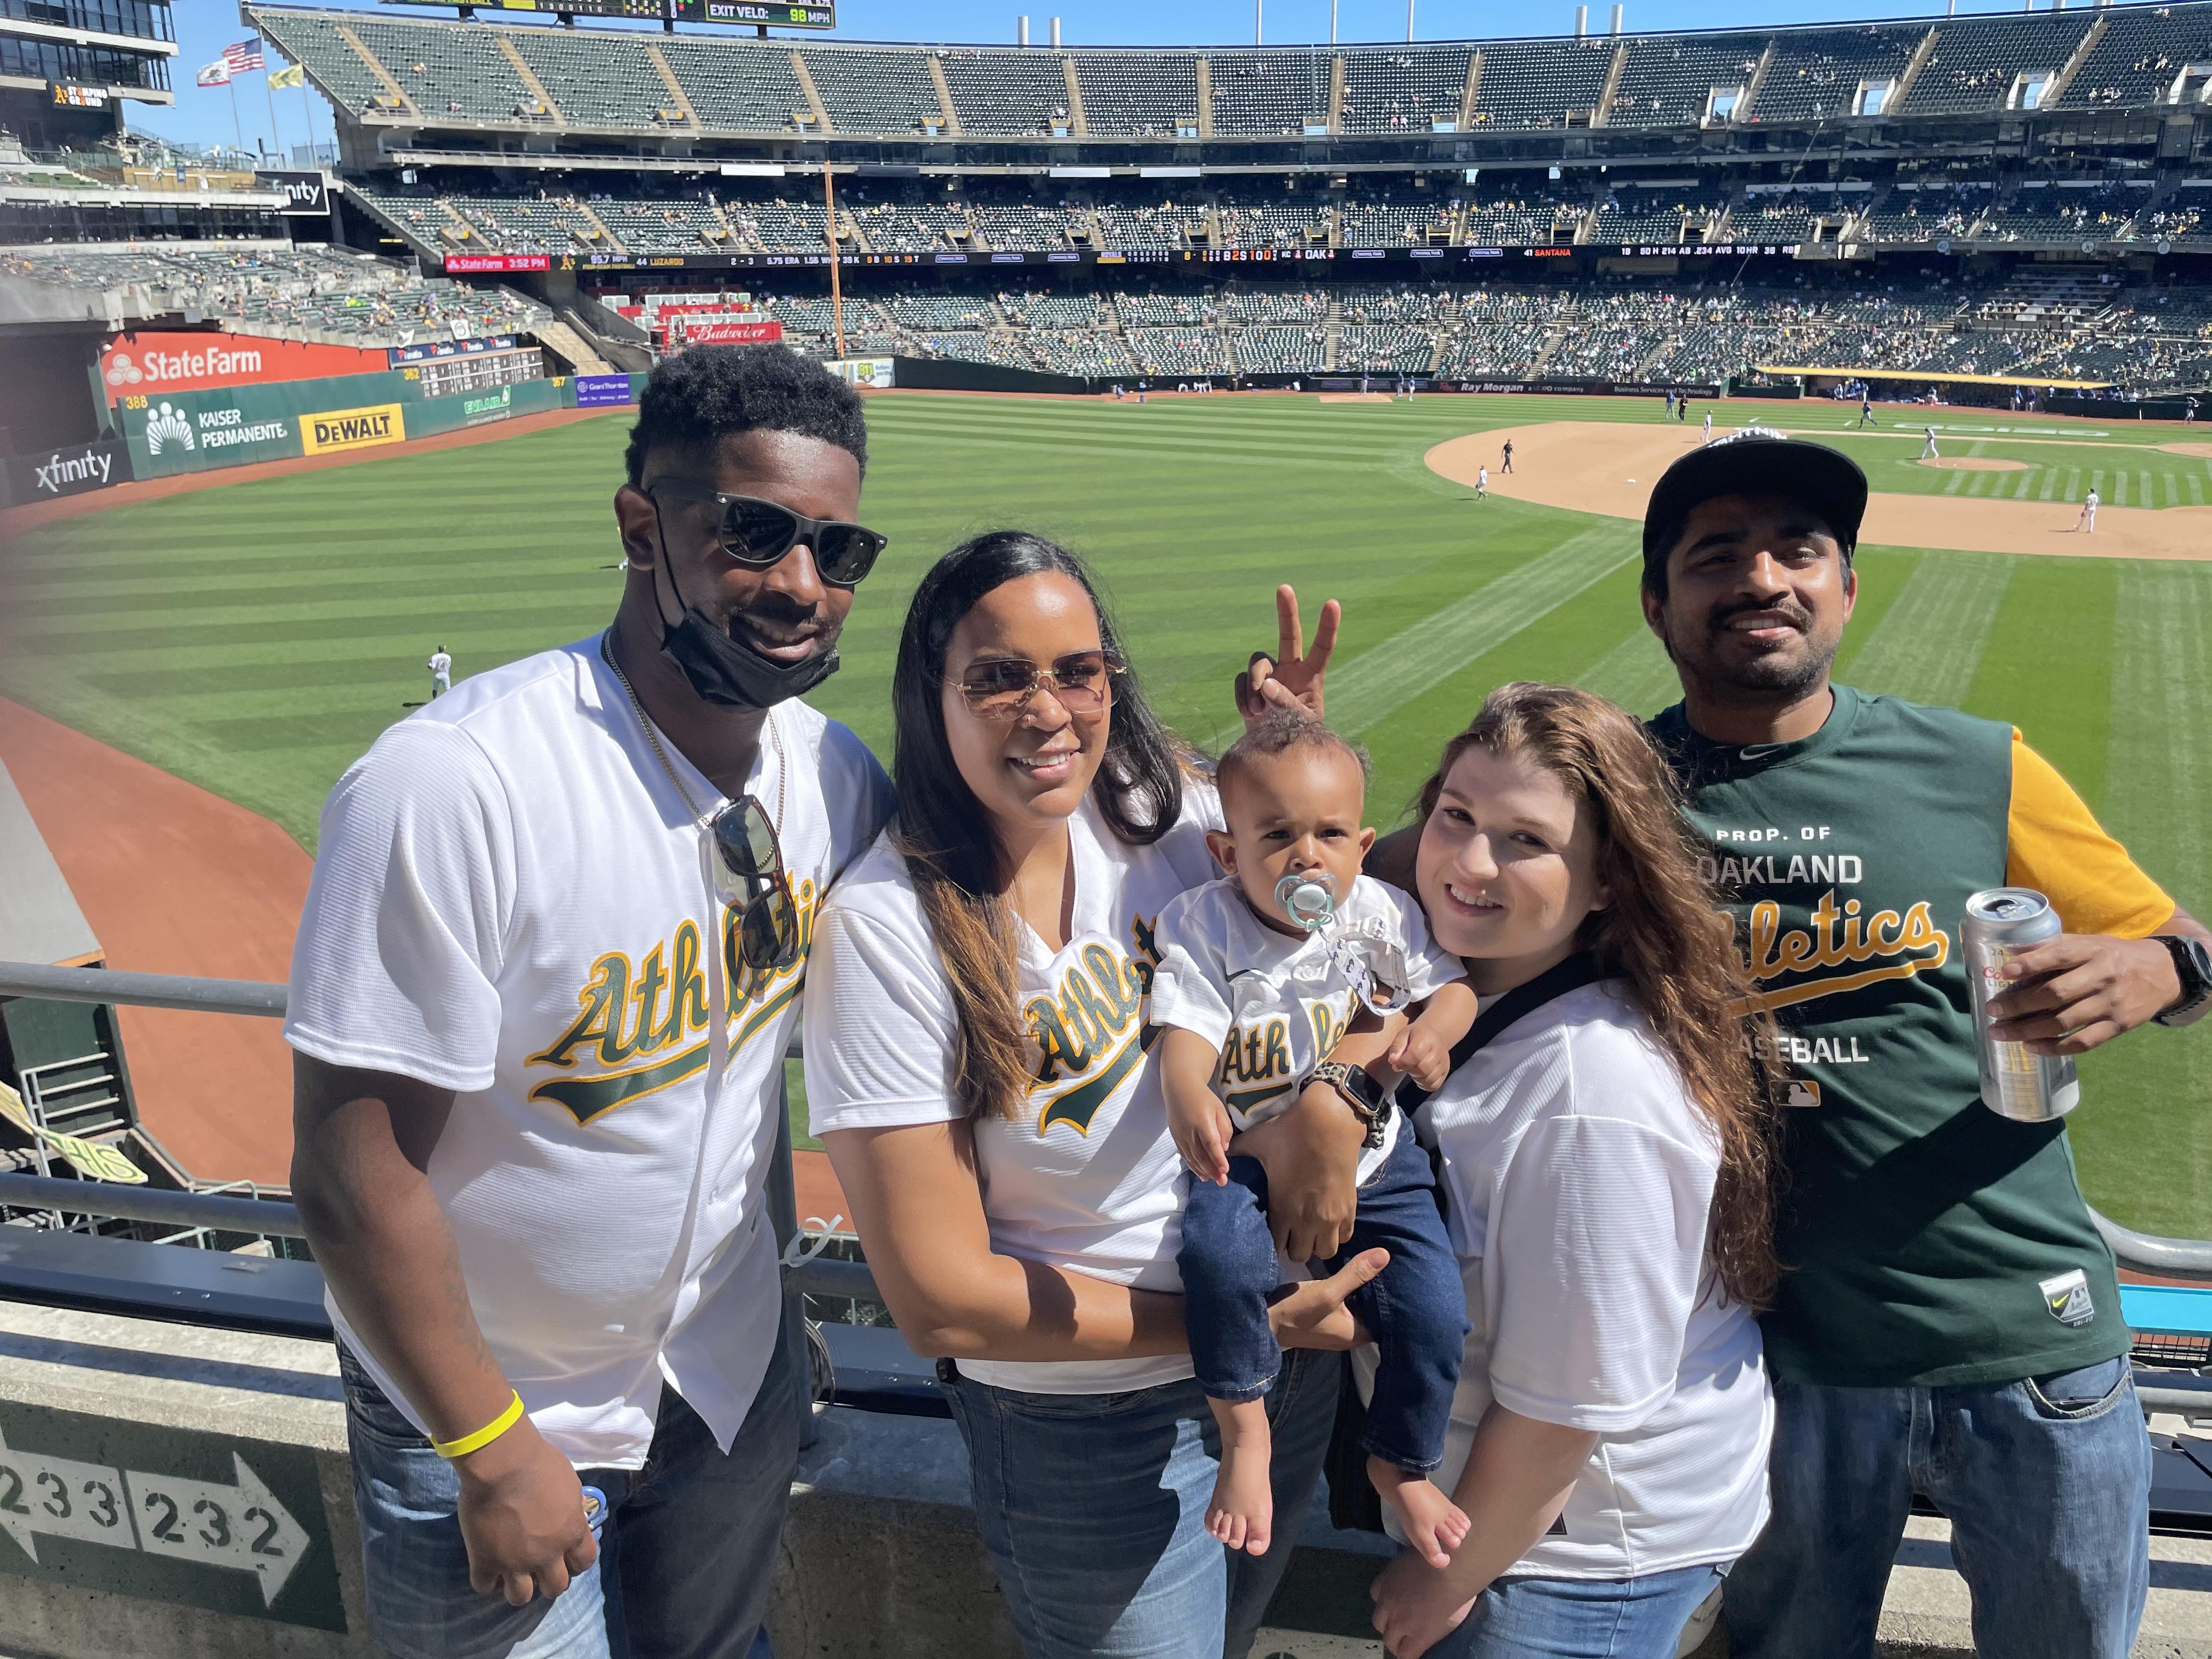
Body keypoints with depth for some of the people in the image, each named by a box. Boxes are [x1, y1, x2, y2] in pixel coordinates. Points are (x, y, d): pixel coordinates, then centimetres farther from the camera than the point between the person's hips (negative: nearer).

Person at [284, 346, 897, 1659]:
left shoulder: (840, 775, -9)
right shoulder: (451, 785, -29)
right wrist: (493, 1448, -17)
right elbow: (353, 1172, -24)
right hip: (484, 1404, -5)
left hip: (732, 1371, 6)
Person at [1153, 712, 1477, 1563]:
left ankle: (1401, 1464, 23)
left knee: (1435, 1311, -8)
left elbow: (1453, 984, 6)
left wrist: (1435, 1027, -19)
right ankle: (1243, 1430, -7)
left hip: (1372, 1152, 3)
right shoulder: (1204, 926, -11)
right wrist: (1189, 1097, -43)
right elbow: (1187, 1028, -21)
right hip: (1250, 1154, -2)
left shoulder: (1381, 915, -3)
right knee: (1218, 1252, -33)